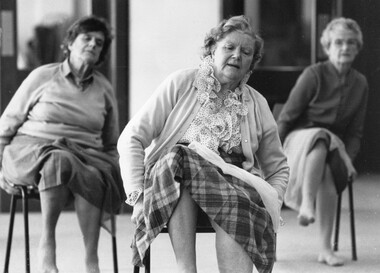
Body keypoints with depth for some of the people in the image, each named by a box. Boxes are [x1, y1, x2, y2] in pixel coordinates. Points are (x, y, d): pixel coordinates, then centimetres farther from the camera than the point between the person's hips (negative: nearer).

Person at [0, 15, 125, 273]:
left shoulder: (104, 88, 16)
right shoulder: (42, 77, 7)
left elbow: (111, 144, 25)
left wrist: (117, 171, 9)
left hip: (85, 155, 2)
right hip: (32, 149, -2)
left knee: (96, 176, -35)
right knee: (60, 160, -39)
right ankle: (46, 245, -30)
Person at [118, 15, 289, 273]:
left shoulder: (257, 105, 15)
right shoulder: (180, 84, 5)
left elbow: (278, 169, 23)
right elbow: (131, 139, 1)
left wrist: (272, 204, 1)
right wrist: (137, 195, -12)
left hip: (236, 184, 2)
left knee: (234, 211, -34)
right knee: (176, 158, -36)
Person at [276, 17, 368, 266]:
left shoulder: (360, 83, 7)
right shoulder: (314, 75, -8)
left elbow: (355, 131, 11)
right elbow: (287, 117, -6)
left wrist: (349, 160, -5)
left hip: (335, 146, 4)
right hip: (299, 139, -4)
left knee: (328, 182, -31)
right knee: (320, 137, -41)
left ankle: (326, 249, -27)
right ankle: (307, 203, -49)